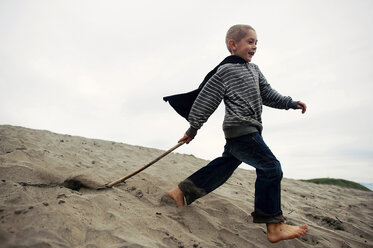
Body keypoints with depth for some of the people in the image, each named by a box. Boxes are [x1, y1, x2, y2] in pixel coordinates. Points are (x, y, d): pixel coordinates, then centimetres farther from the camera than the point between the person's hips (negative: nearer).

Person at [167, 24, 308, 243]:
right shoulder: (226, 71, -6)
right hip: (241, 129, -9)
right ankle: (274, 226, -3)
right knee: (270, 167, -11)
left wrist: (291, 103, 18)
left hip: (248, 130, 9)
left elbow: (267, 94, 26)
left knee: (224, 166, 12)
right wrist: (193, 129, -3)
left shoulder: (254, 69, 20)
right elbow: (206, 101, -5)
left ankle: (182, 191, 21)